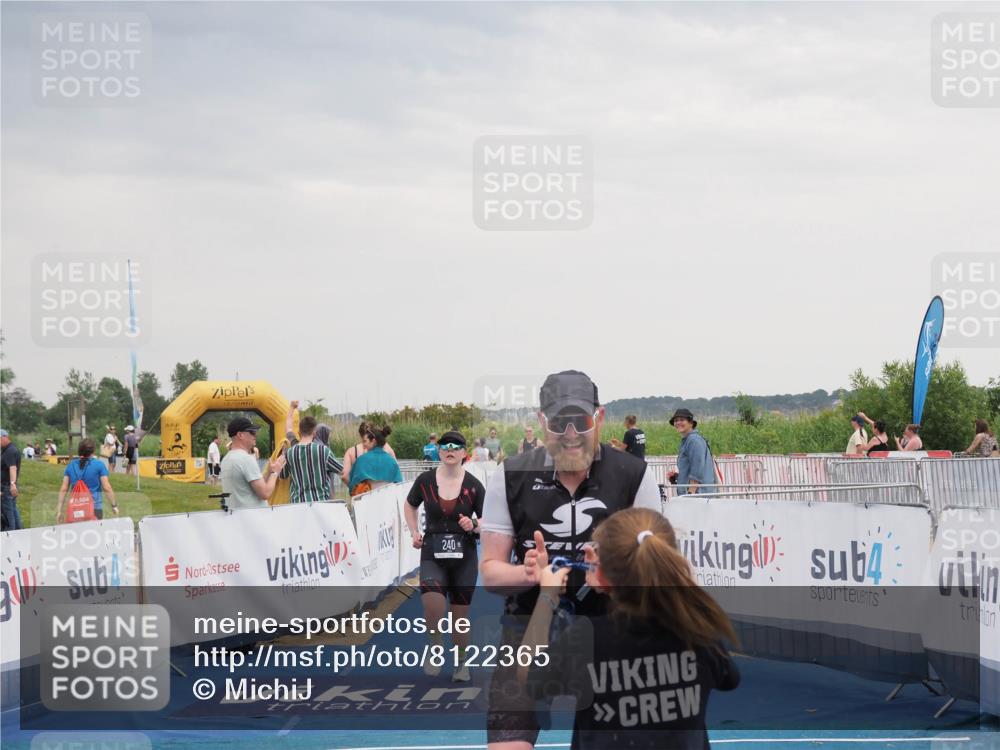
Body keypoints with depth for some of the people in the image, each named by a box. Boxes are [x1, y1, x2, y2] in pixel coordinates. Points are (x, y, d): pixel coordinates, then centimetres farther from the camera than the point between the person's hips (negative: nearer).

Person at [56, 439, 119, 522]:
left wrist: (59, 510, 10)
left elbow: (63, 489, 6)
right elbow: (107, 488, -7)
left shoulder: (70, 466, 7)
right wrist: (114, 505, 2)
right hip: (95, 508, -3)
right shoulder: (99, 465, -4)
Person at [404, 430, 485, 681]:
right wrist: (414, 532, 6)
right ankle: (435, 649, 2)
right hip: (432, 555, -1)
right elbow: (410, 505, 18)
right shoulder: (425, 480, -1)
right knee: (432, 604, -25)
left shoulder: (473, 486, -3)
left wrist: (474, 525, -17)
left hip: (464, 557, 1)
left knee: (460, 614, 8)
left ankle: (461, 663, 30)